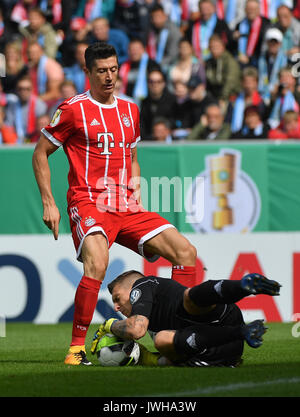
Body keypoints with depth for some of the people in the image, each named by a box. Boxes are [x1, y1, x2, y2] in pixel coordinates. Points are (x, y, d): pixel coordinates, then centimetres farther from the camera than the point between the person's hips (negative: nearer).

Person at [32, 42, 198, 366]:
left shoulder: (129, 110, 16)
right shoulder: (73, 109, -2)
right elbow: (40, 154, 4)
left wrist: (136, 195, 15)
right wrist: (48, 203, -3)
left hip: (127, 207, 6)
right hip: (88, 203, -6)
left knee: (186, 252, -3)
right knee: (97, 263, -33)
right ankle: (76, 347, -25)